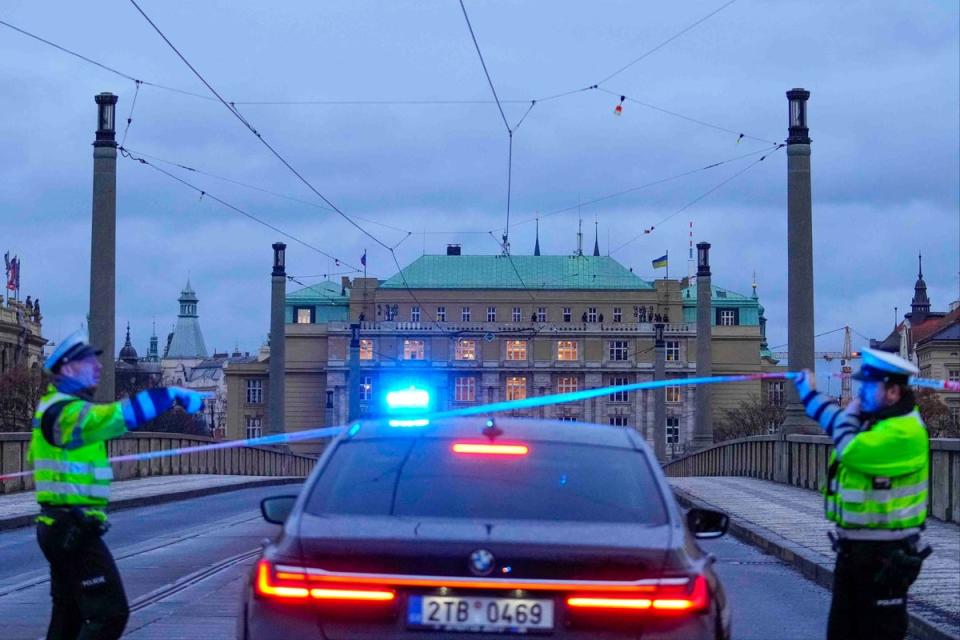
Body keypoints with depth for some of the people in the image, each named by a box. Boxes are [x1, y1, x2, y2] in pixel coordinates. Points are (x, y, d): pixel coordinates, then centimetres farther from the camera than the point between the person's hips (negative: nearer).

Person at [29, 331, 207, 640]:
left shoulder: (54, 408, 15)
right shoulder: (66, 412, -18)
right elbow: (121, 415, -32)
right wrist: (171, 394, -29)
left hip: (61, 528, 11)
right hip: (74, 530, -11)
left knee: (69, 614, 17)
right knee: (110, 614, -11)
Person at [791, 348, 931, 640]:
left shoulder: (904, 432, -21)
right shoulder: (871, 420, 9)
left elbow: (849, 449, -30)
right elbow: (837, 421, 29)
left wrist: (850, 414, -11)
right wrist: (810, 394, 34)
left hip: (885, 554, -10)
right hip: (853, 547, 10)